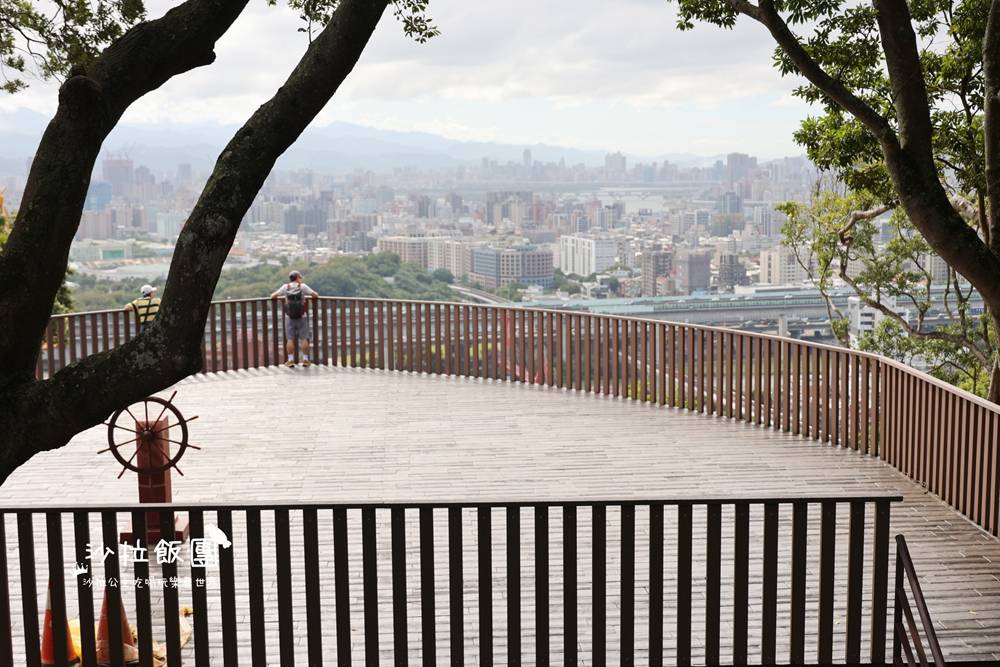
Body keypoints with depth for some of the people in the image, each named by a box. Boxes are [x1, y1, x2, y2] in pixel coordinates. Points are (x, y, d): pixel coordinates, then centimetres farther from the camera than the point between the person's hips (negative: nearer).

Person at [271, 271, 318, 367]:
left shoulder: (285, 287, -2)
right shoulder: (303, 286, -7)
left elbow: (273, 296, 4)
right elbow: (316, 295, -3)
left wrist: (283, 297, 22)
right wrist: (307, 296, 17)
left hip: (289, 317, 1)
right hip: (302, 317, -1)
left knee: (290, 340, 4)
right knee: (304, 339, 6)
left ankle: (290, 360, 3)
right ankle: (305, 360, 7)